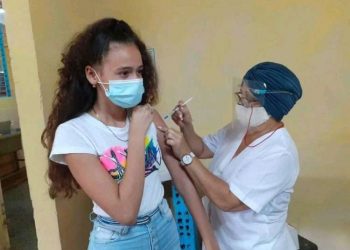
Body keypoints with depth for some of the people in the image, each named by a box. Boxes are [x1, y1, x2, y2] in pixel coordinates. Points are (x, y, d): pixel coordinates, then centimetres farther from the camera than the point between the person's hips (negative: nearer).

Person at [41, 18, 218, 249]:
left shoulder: (148, 114, -8)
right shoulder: (73, 133, -21)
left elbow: (182, 175, -7)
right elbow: (125, 212, -26)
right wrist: (137, 134, -26)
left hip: (165, 226, 5)